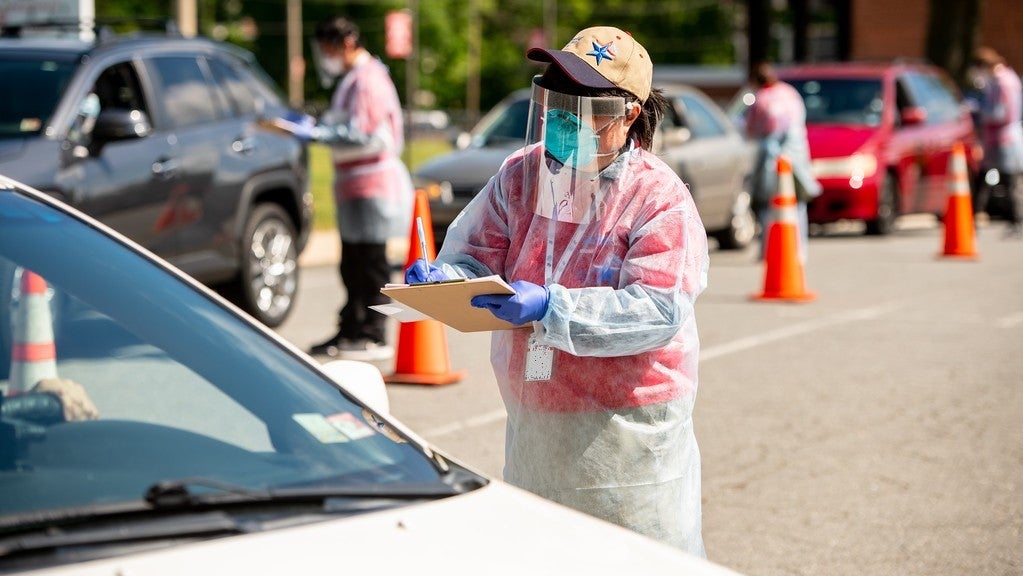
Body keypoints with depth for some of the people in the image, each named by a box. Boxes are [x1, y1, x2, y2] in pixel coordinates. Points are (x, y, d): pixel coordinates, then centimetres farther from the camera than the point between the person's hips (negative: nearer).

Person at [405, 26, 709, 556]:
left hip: (628, 421, -5)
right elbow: (475, 256, 3)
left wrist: (552, 308, -33)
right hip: (534, 426, 6)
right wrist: (442, 280, -22)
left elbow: (660, 310, -22)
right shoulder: (520, 175, 4)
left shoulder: (661, 199, -12)